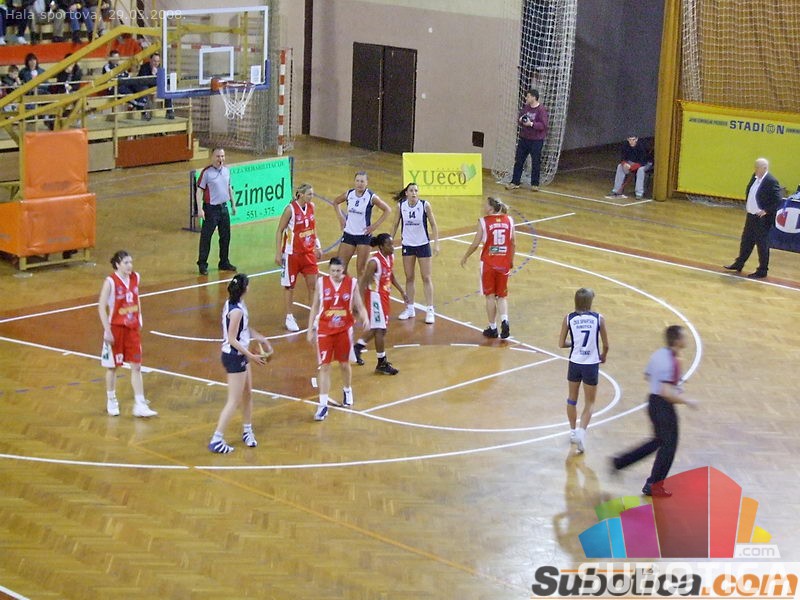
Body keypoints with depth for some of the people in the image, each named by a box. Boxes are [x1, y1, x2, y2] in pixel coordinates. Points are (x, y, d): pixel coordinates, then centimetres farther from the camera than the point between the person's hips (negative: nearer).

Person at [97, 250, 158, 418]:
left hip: (133, 328, 4)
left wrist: (139, 321, 12)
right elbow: (101, 307, -14)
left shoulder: (135, 278, 0)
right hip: (116, 328, -4)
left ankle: (140, 405, 3)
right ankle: (111, 401, 26)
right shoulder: (110, 282, -16)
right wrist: (107, 330, -17)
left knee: (136, 367, 1)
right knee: (112, 367, 9)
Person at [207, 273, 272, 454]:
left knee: (248, 394, 20)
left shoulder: (231, 304, 4)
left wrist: (261, 339, 20)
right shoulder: (236, 311, -24)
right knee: (234, 401, -4)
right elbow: (232, 340, -23)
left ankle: (247, 431, 35)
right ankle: (216, 440, 0)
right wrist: (251, 356, -23)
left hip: (240, 356, 10)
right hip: (234, 357, -10)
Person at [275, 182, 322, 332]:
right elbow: (279, 231, -11)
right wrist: (278, 253, -14)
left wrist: (318, 246, 14)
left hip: (308, 252, 5)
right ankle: (289, 318, 17)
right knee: (289, 286, 7)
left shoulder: (311, 206, 0)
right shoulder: (290, 209, -17)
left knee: (313, 284, 4)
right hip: (292, 253, -5)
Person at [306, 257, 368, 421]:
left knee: (344, 364, 15)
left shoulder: (352, 283, -6)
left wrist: (365, 317, -23)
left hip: (344, 330, 1)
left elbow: (359, 306, -2)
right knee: (324, 366, -2)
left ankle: (347, 391, 43)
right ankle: (323, 404, 0)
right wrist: (310, 329, 1)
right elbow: (314, 308, 2)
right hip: (324, 330, -1)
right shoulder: (321, 282, -6)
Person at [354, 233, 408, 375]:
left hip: (384, 295, 9)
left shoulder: (391, 257, 1)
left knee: (378, 328, 19)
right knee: (380, 329, -3)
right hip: (375, 296, -9)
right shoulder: (374, 262, -24)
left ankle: (358, 346, 39)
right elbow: (363, 282, -22)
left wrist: (402, 291, 18)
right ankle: (382, 363, 7)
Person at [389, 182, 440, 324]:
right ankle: (410, 309, 20)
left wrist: (436, 243, -9)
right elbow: (396, 225, 6)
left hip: (423, 244, -2)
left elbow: (433, 225, -5)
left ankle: (430, 310, 4)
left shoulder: (425, 205, -11)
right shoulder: (400, 205, -5)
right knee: (409, 278, 9)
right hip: (407, 245, 2)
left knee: (426, 278, 0)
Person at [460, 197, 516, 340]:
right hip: (504, 263, 3)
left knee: (490, 296, 9)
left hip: (488, 263, -3)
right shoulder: (509, 220, 0)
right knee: (502, 296, 14)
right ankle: (504, 320, -9)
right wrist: (511, 261, 19)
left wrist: (465, 257, 9)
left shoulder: (483, 222, -10)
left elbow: (475, 244, -7)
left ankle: (492, 328, 13)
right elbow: (513, 243, 5)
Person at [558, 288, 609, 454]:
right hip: (591, 365, -1)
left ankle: (573, 431, 33)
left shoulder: (569, 319, -7)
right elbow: (606, 345, -4)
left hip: (575, 363, 1)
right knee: (589, 403, 11)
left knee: (572, 399, 22)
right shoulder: (598, 319, -9)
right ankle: (582, 431, -9)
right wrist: (603, 356, 17)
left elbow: (561, 344, -4)